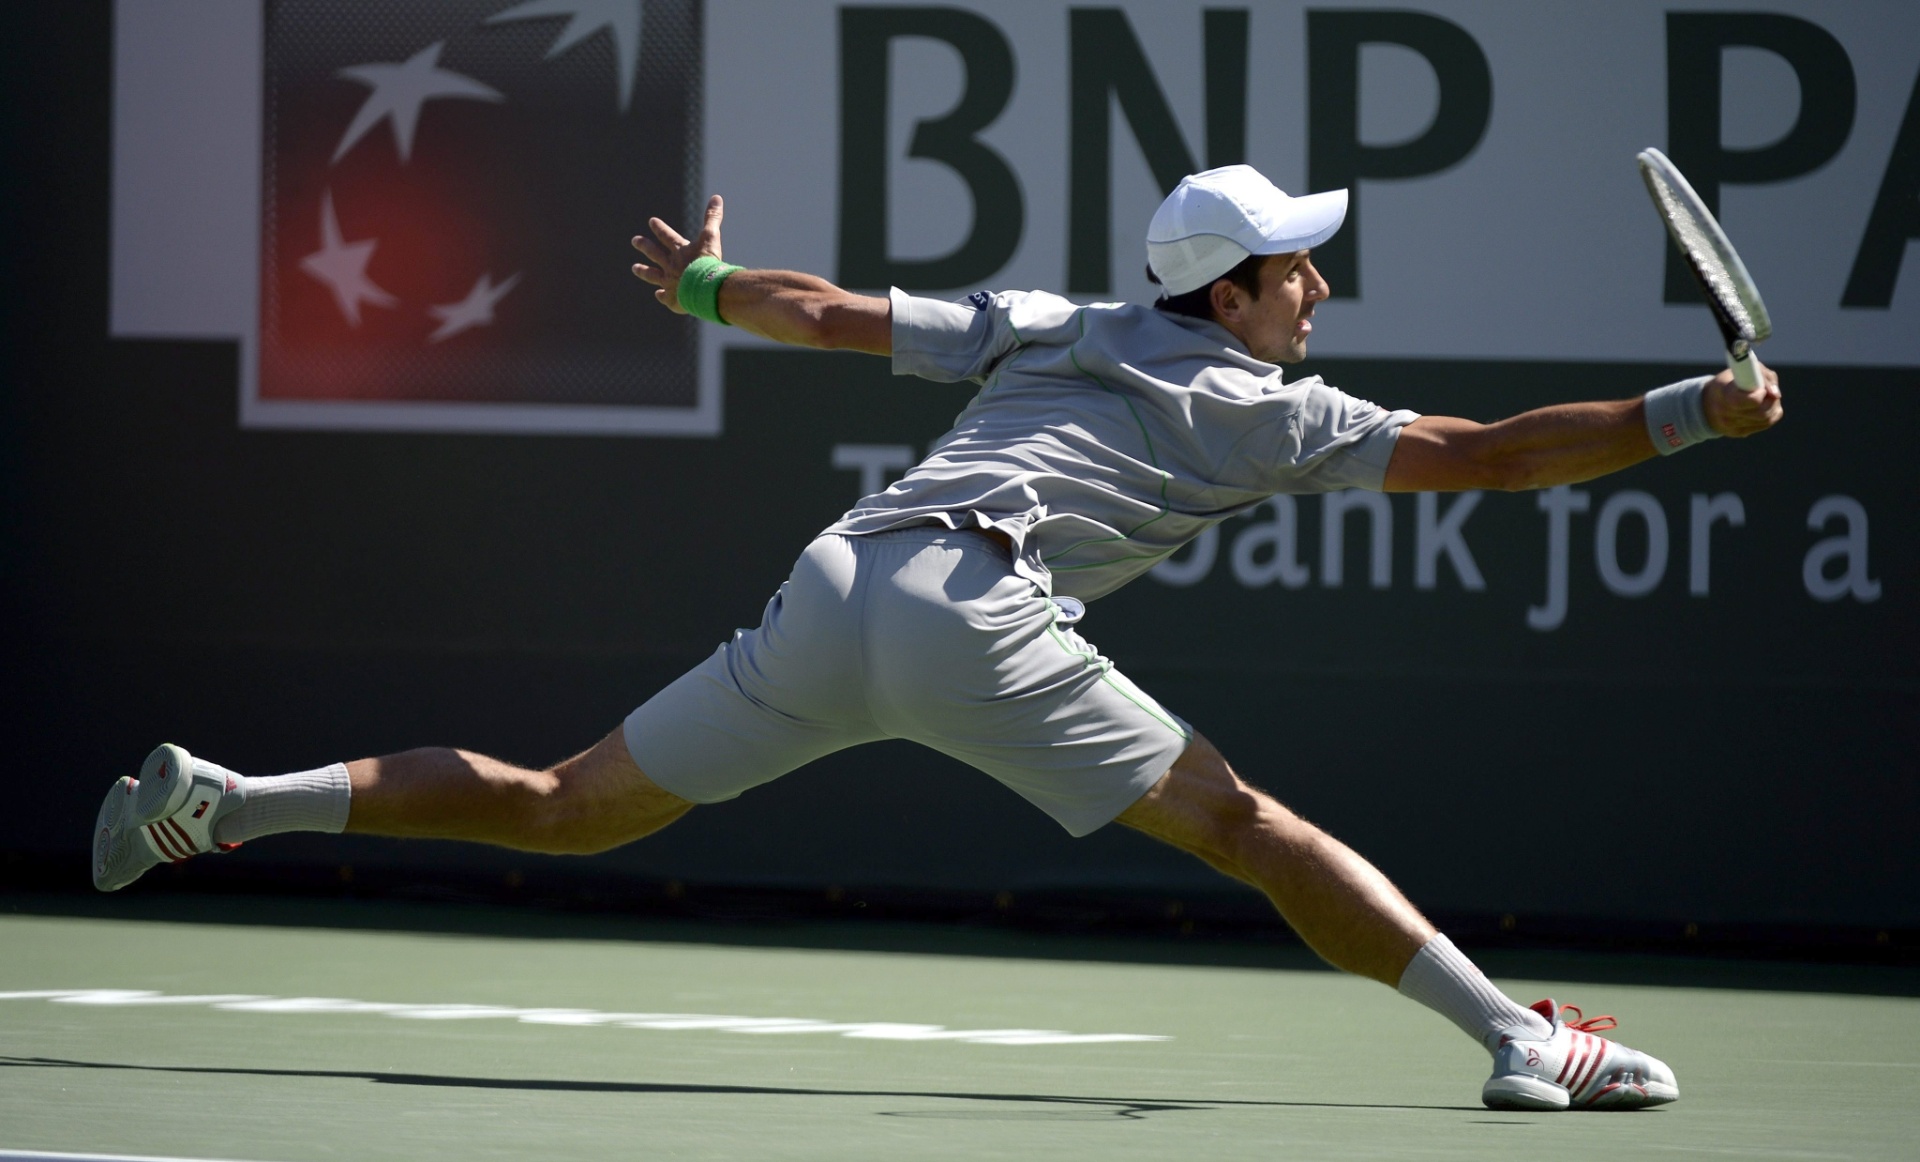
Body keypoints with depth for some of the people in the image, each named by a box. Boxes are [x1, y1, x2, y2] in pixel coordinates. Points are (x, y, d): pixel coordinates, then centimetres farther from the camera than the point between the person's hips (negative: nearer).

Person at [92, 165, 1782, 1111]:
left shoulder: (1042, 327, 26)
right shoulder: (1265, 410, 11)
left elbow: (838, 317, 30)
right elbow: (1475, 456, 6)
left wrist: (705, 287, 48)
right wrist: (1691, 413, 8)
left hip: (834, 586, 6)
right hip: (975, 611, -6)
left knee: (563, 809, 11)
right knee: (1249, 829, -4)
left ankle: (227, 802, 5)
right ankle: (1524, 1039, -11)